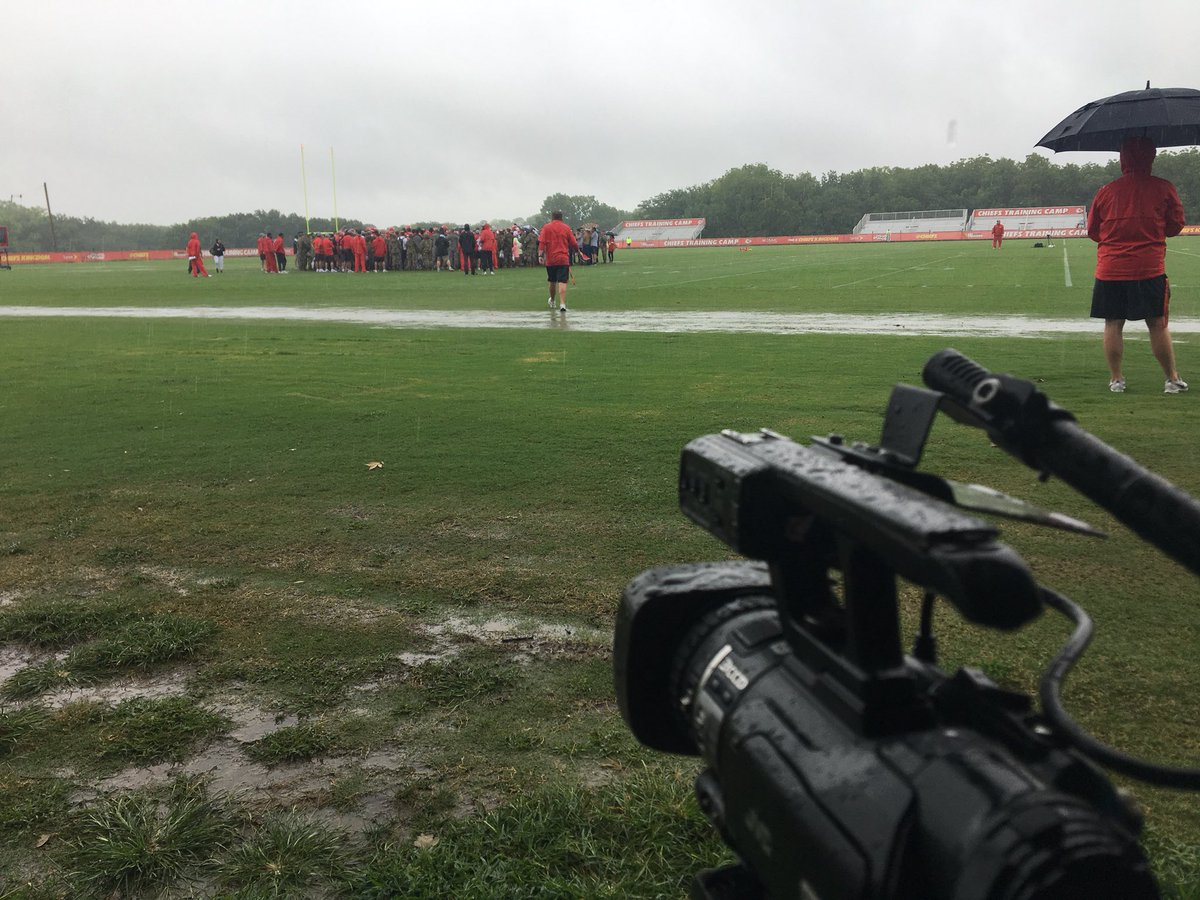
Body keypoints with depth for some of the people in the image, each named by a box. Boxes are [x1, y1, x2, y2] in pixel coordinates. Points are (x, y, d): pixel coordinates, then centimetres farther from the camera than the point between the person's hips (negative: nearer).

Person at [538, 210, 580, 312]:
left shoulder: (546, 227, 2)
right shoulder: (566, 228, 3)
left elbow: (541, 242, -8)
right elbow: (574, 243, 5)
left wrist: (541, 255, -11)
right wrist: (577, 251, 24)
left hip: (550, 259, 1)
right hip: (564, 259, -1)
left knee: (552, 282, 18)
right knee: (562, 282, -8)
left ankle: (552, 301, 36)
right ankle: (562, 304, -21)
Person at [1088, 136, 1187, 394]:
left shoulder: (1106, 191, 1)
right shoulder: (1164, 188, -3)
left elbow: (1093, 231, 10)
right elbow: (1176, 226, 6)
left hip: (1110, 268, 1)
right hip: (1150, 268, -1)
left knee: (1113, 324, 7)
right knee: (1158, 324, 5)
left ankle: (1116, 379, 9)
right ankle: (1173, 379, 12)